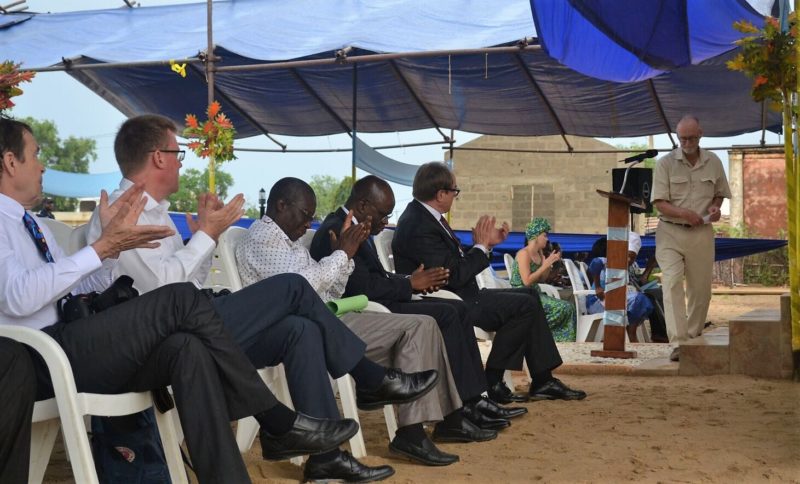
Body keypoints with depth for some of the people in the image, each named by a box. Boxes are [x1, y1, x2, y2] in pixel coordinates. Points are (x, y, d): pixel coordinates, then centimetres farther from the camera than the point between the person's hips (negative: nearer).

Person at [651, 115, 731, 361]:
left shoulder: (713, 162, 6)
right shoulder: (665, 163, -4)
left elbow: (720, 193, 17)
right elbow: (659, 202, -7)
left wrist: (715, 207, -5)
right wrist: (684, 213, -22)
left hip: (701, 233, 3)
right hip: (671, 232, -3)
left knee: (700, 288, 8)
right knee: (671, 283, -16)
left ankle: (693, 337, 25)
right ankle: (678, 342, -20)